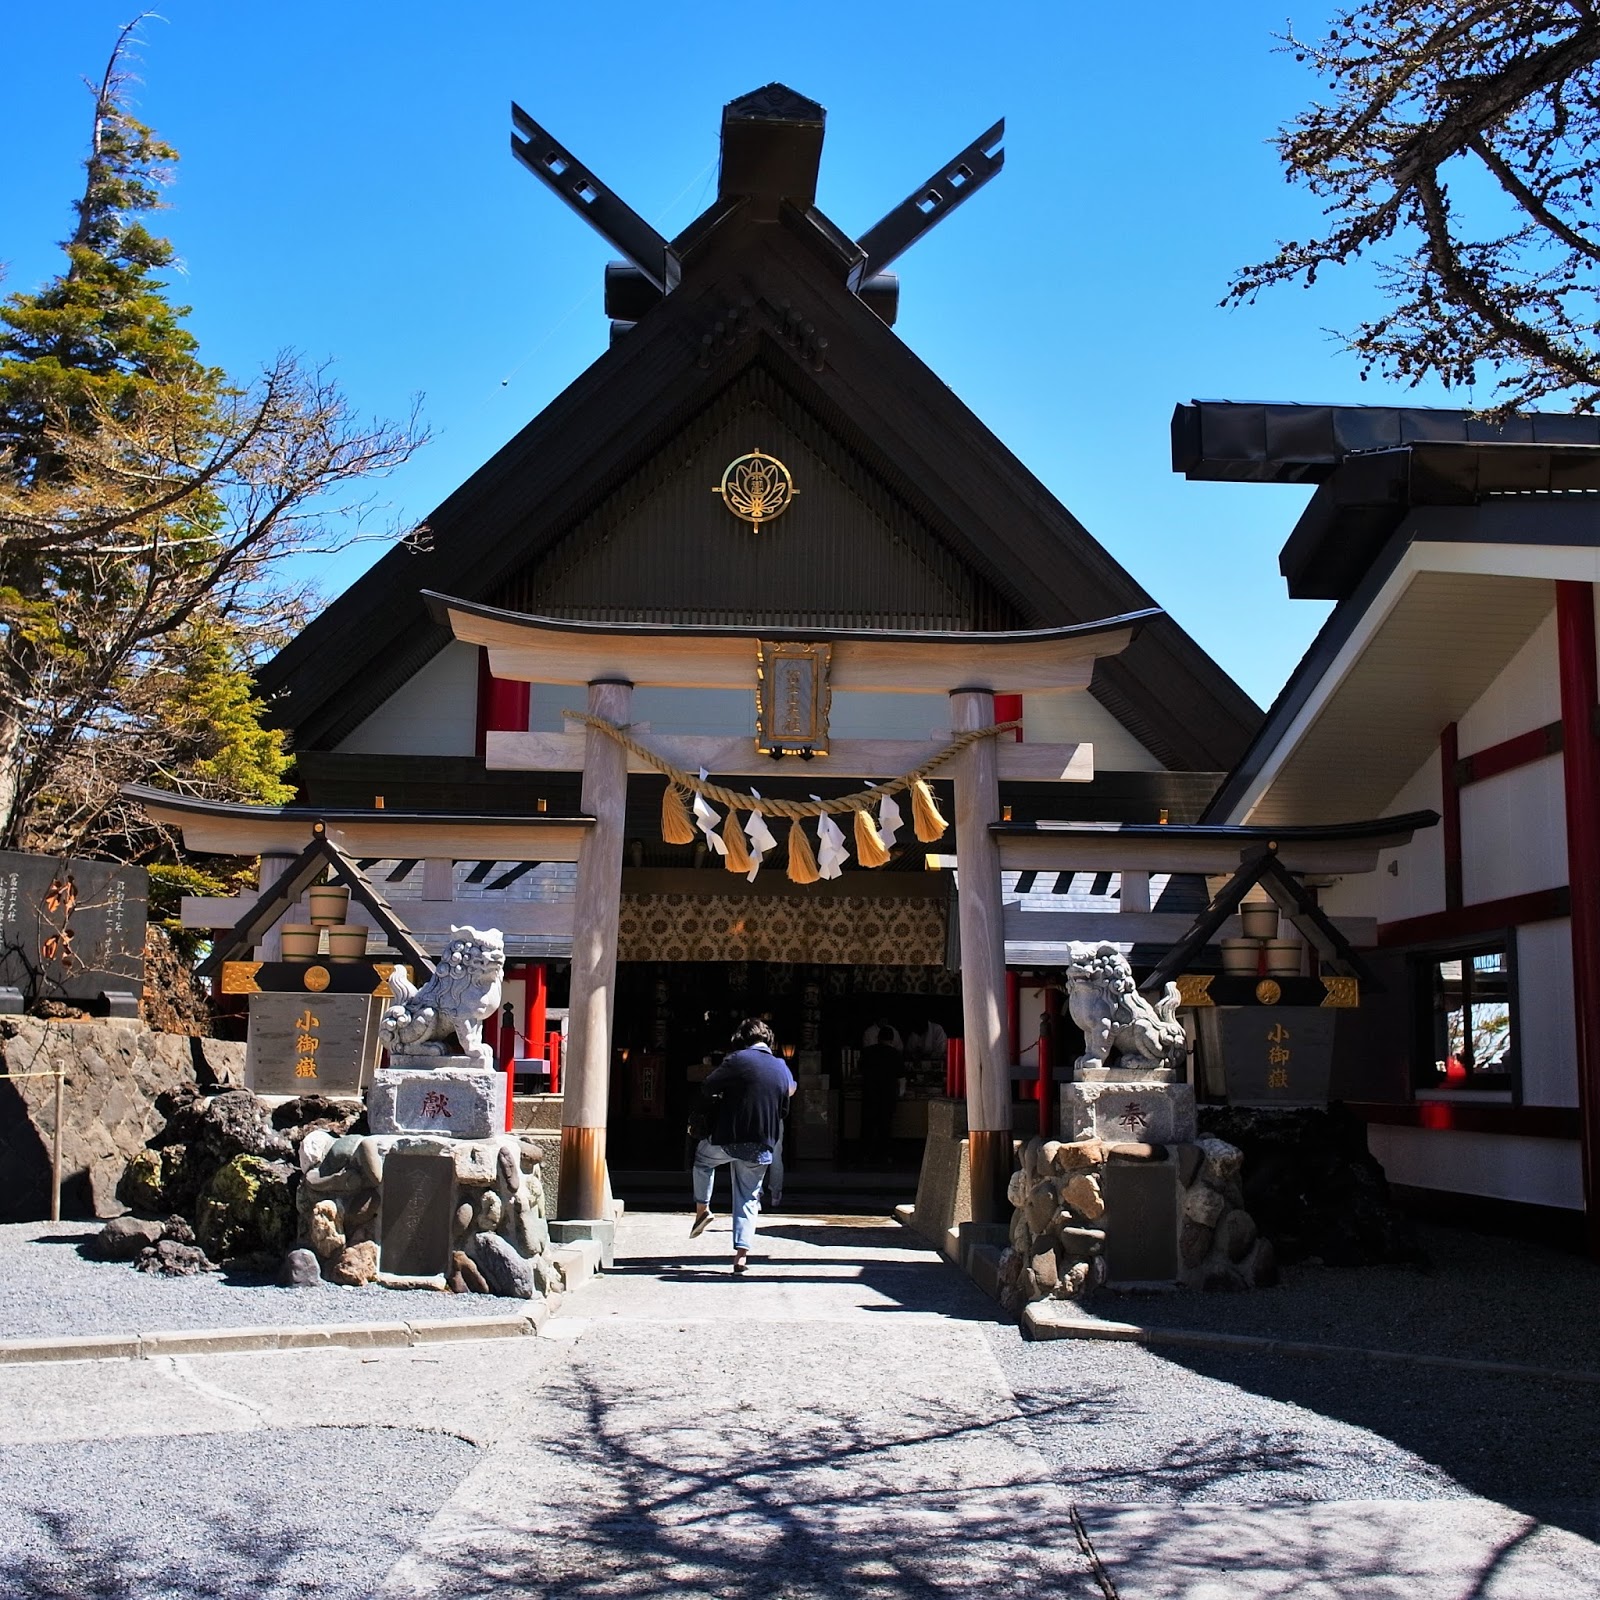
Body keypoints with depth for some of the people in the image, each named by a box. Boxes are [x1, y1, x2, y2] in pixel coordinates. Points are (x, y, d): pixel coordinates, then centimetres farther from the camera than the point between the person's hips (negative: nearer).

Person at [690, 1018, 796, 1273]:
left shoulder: (737, 1060, -10)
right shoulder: (783, 1069, 7)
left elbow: (709, 1087, 0)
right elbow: (783, 1108, 16)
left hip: (727, 1139, -3)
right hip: (762, 1145, 3)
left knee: (702, 1156, 29)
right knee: (747, 1198, 11)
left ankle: (702, 1209, 20)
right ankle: (741, 1253, 2)